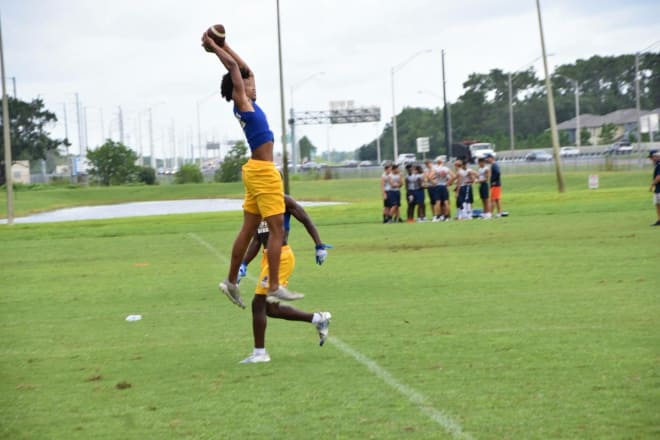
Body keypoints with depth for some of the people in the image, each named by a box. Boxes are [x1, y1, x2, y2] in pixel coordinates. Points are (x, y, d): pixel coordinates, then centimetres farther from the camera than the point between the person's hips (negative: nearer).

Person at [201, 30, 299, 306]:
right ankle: (274, 287, -10)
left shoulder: (247, 104, 14)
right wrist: (214, 47, -1)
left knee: (248, 229, 12)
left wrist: (220, 46, 22)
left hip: (257, 172, 9)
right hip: (262, 172, -9)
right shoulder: (242, 103, -8)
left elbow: (245, 69, 23)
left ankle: (231, 281, 16)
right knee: (277, 230, -9)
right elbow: (233, 67, -11)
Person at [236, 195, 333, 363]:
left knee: (259, 303, -8)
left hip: (281, 256, -9)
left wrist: (319, 246, -10)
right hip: (268, 257, 9)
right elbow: (256, 241, 18)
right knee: (271, 308, 12)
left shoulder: (283, 201, -7)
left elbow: (306, 220, -6)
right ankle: (318, 319, 23)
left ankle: (259, 352, 1)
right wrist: (243, 265, 11)